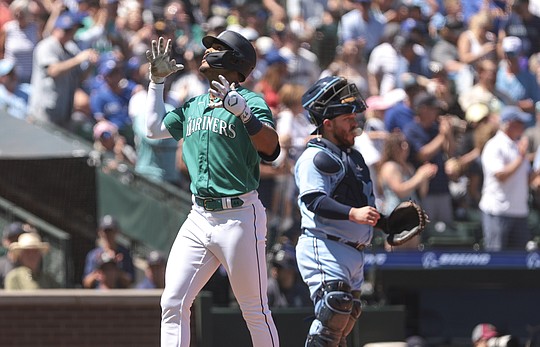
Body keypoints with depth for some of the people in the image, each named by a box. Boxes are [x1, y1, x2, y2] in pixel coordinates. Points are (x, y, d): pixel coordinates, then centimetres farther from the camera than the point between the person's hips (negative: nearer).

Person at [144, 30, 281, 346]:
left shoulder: (250, 101, -4)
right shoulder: (193, 106, 18)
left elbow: (270, 147, -18)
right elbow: (155, 128, 24)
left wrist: (242, 111, -32)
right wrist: (157, 80, 22)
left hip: (240, 218, -7)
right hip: (199, 218, 7)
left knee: (255, 310, -2)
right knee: (173, 303, -2)